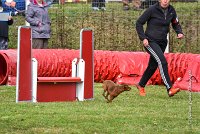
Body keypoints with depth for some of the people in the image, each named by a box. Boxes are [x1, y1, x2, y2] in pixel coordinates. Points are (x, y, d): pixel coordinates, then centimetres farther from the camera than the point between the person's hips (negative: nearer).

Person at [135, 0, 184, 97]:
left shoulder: (171, 11, 3)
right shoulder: (152, 10, -13)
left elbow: (176, 24, 19)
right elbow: (139, 23, -7)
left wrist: (179, 32, -2)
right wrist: (143, 38, -15)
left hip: (162, 42, 6)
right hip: (150, 41, -6)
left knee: (153, 66, 14)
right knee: (162, 61, -23)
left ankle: (141, 85, 37)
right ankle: (170, 89, -28)